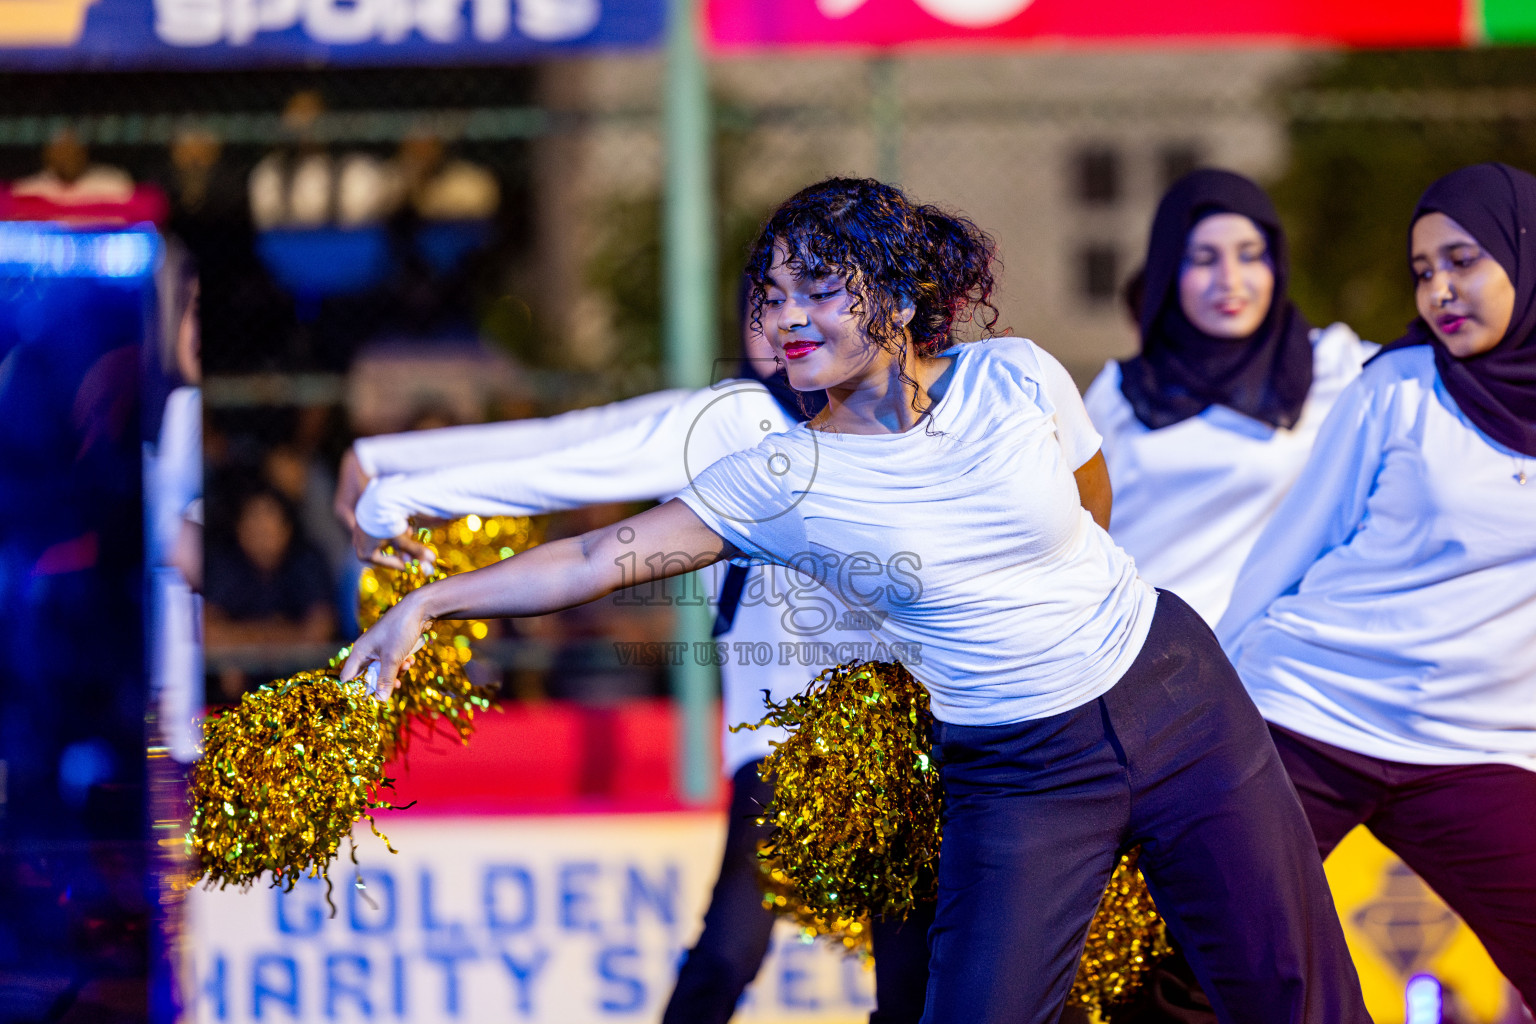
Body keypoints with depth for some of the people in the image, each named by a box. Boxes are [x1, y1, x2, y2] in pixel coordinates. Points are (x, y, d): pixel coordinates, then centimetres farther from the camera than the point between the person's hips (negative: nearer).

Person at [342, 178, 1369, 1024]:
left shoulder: (1017, 377, -8)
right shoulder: (779, 481, -11)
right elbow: (599, 557, -15)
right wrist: (431, 602, -22)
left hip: (1169, 692, 1)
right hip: (1014, 775, -1)